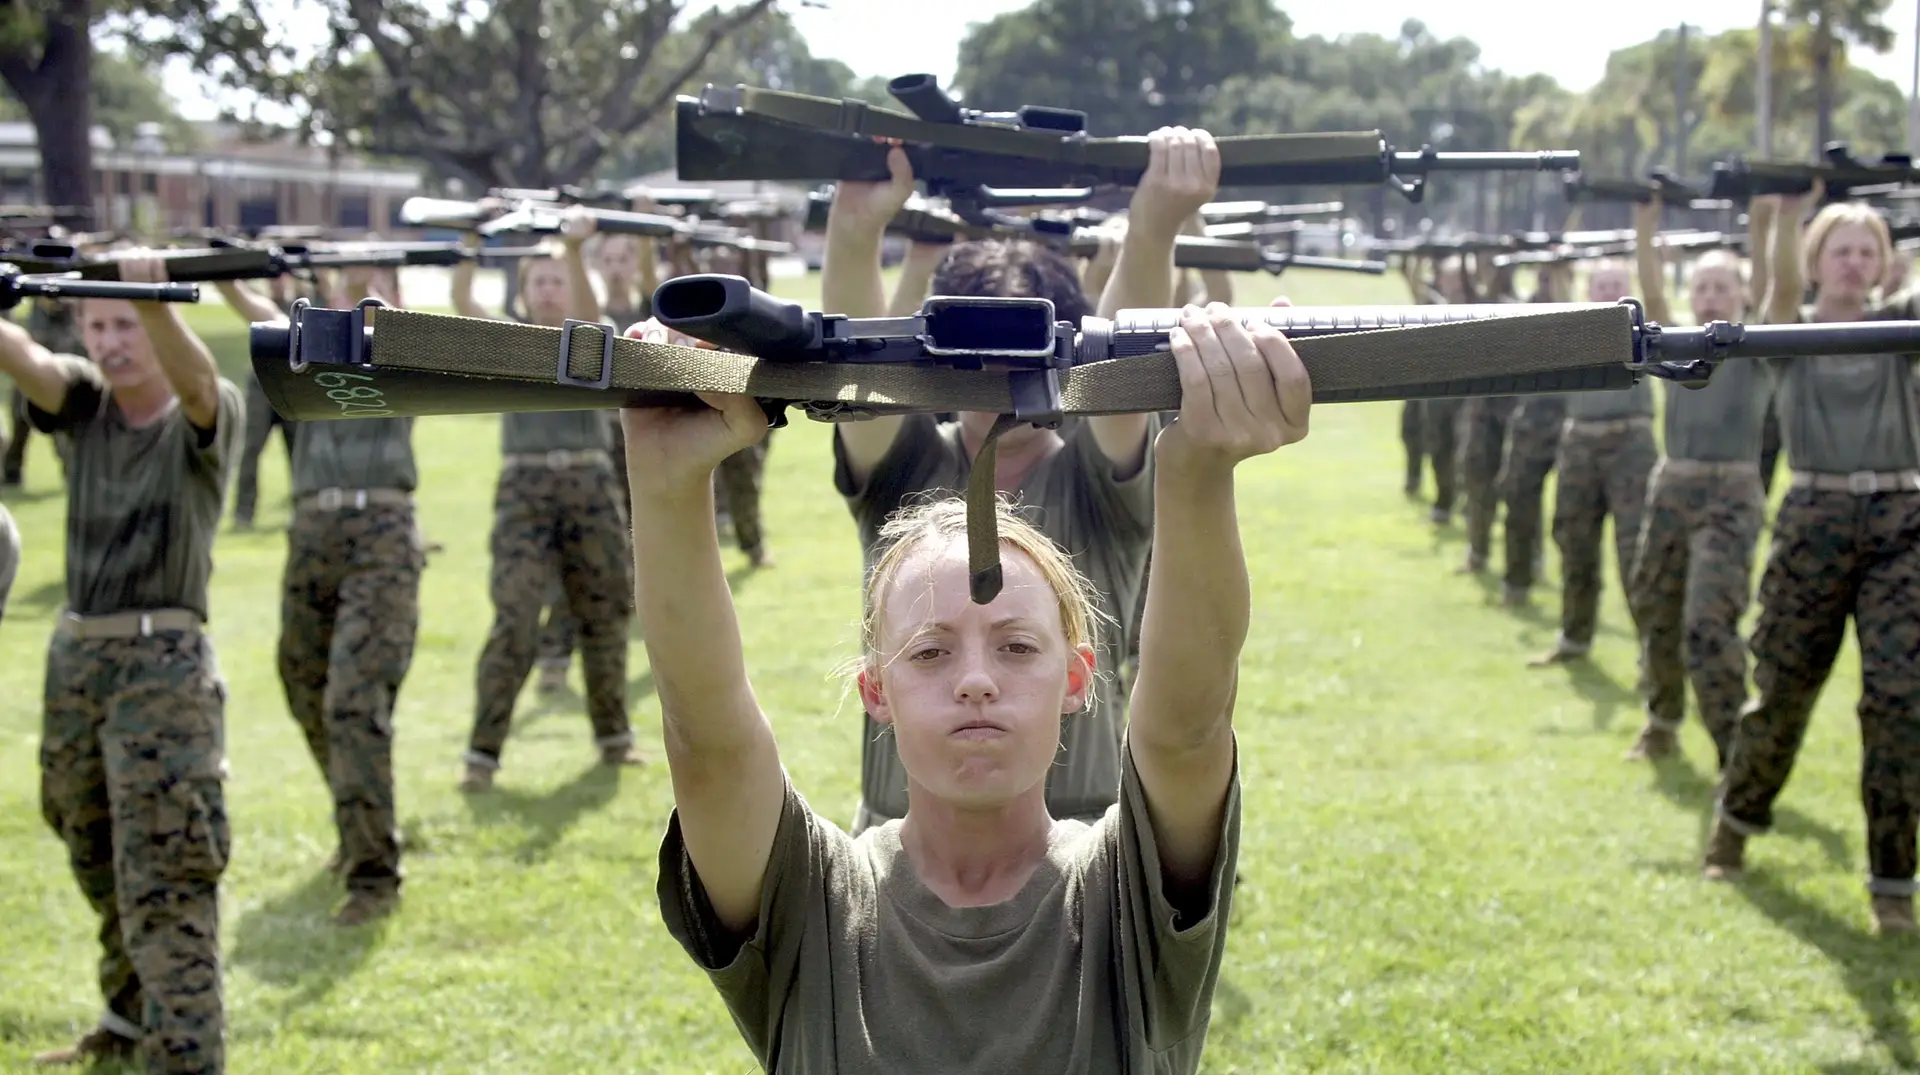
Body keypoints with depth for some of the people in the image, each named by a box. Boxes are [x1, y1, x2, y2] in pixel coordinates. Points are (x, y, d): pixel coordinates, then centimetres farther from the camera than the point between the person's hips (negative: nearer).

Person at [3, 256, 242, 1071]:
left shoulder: (205, 415, -5)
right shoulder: (82, 401, 6)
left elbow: (193, 375, -29)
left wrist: (154, 299, -50)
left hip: (165, 663, -6)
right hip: (74, 655, 6)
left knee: (166, 882, -11)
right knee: (98, 863, 20)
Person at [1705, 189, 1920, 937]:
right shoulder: (1791, 333, 6)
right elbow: (1783, 279, -15)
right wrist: (1788, 208, -32)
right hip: (1814, 521, 0)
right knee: (1782, 692, 8)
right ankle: (1736, 820, 34)